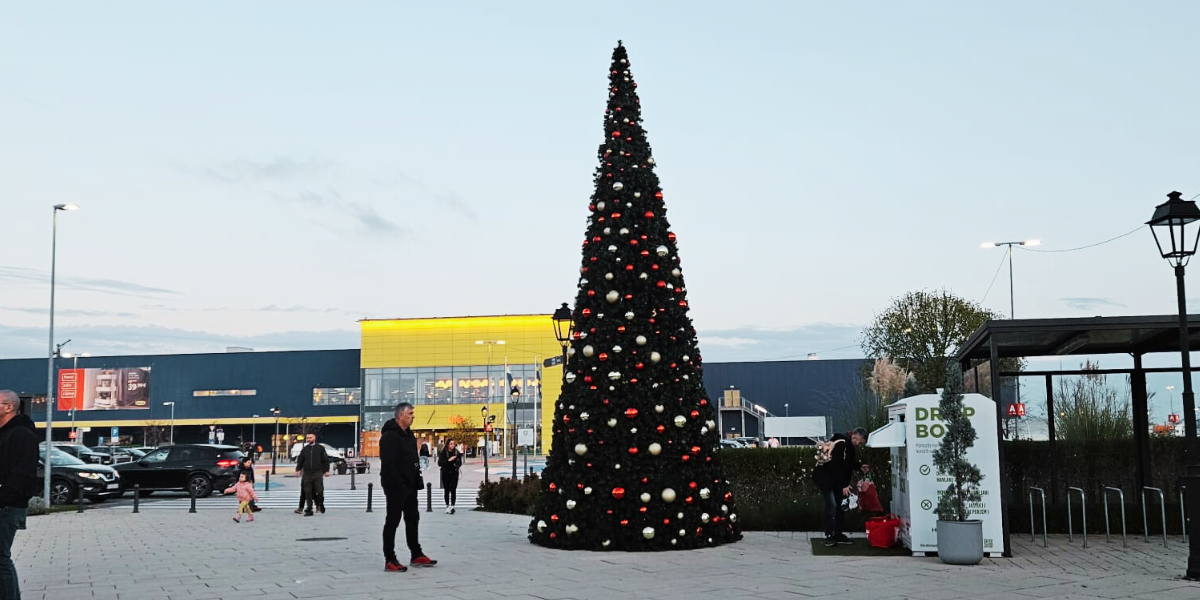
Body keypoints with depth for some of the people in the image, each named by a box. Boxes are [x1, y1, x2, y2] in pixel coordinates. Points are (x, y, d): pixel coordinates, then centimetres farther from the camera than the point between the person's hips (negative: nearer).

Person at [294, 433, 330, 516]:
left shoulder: (320, 448, 6)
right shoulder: (304, 449, 13)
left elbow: (325, 460, 5)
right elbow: (300, 460, 14)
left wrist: (326, 470, -1)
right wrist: (298, 469, 1)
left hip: (317, 473, -2)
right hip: (307, 473, 2)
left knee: (319, 491, -5)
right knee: (307, 492, 0)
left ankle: (320, 504, 19)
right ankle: (309, 510, 4)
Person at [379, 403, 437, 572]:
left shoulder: (408, 435, 14)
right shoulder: (390, 436, -16)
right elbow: (388, 464, -22)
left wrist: (417, 481, 13)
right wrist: (397, 484, -24)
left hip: (409, 486, 10)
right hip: (395, 487, -10)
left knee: (412, 519, 15)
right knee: (392, 521, -3)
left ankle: (416, 555, 25)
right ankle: (390, 560, 2)